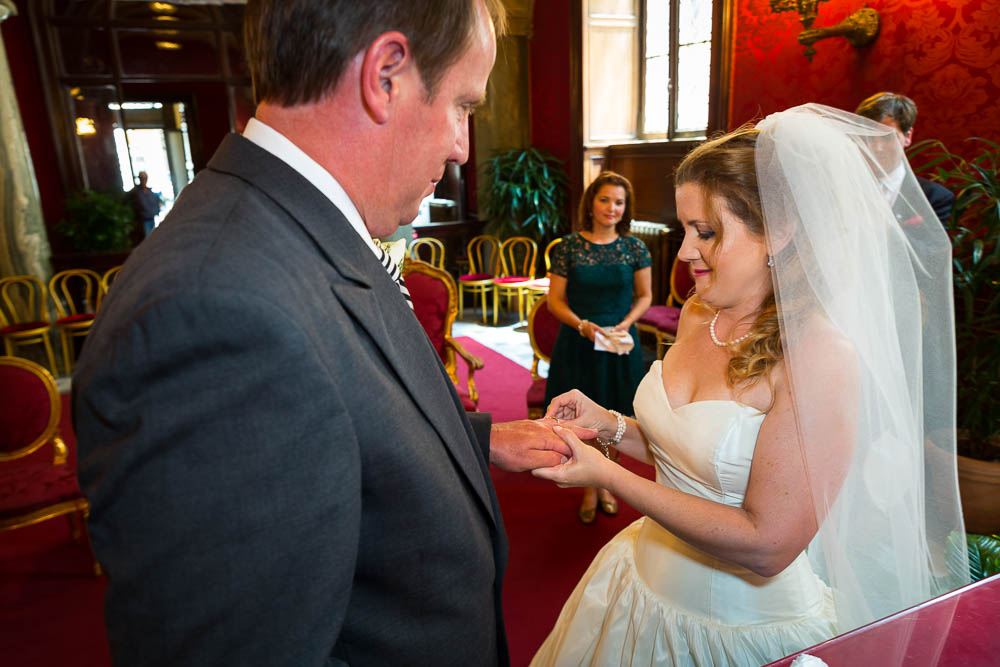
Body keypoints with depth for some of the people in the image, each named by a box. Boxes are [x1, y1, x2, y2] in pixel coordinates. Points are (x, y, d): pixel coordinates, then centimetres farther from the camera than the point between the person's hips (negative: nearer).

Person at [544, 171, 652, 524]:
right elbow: (555, 300, -3)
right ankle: (590, 489, 27)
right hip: (578, 343, -1)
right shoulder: (568, 247, -5)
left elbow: (644, 296, 7)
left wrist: (625, 323, -11)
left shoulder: (635, 248, 0)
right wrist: (583, 325, -18)